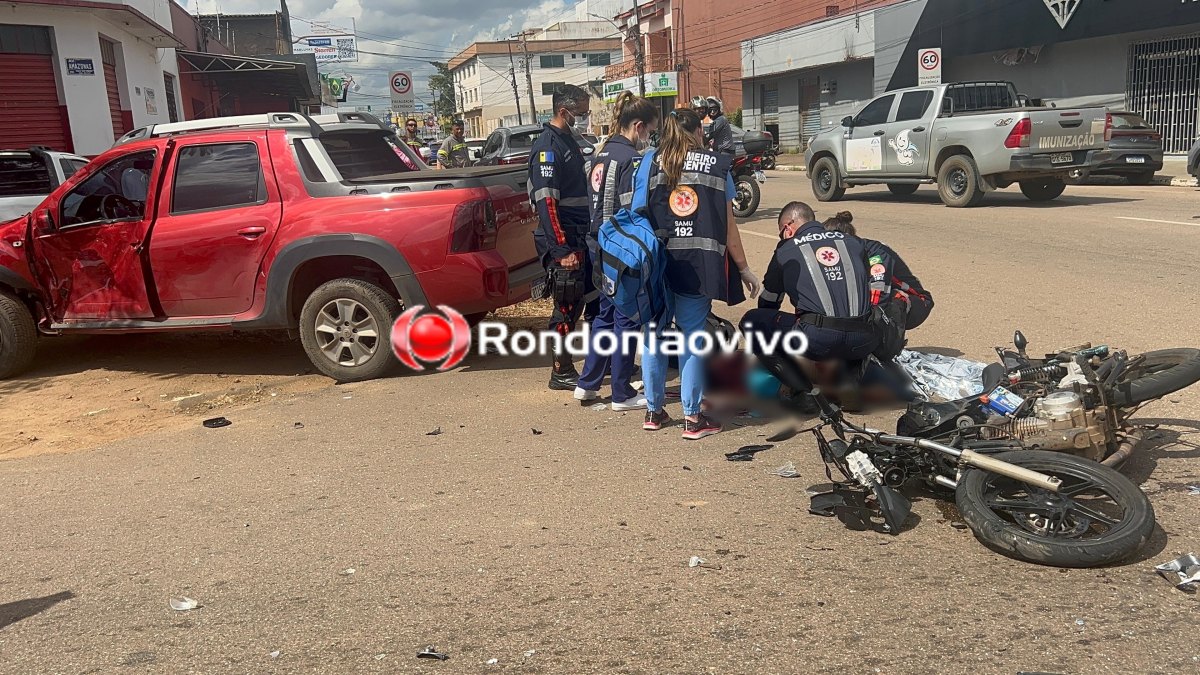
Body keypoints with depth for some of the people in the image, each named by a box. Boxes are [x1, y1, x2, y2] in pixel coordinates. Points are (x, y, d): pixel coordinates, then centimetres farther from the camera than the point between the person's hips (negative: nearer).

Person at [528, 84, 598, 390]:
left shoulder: (568, 141, 16)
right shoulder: (547, 147, -14)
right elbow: (546, 202, -22)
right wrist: (562, 249, -25)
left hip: (581, 238, 9)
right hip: (564, 242, -9)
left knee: (596, 298, 13)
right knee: (567, 307, -1)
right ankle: (561, 373, 10)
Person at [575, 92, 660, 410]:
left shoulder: (602, 152, 11)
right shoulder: (631, 157, -15)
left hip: (599, 245, 9)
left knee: (605, 315, 19)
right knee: (626, 319, 2)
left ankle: (587, 384, 24)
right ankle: (622, 394, 11)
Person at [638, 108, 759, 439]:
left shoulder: (651, 161, 7)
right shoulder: (717, 164, 5)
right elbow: (728, 225, 5)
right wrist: (743, 268, 11)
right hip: (699, 262, -1)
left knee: (654, 332, 12)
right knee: (691, 334, 5)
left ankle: (653, 411, 21)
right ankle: (693, 418, 8)